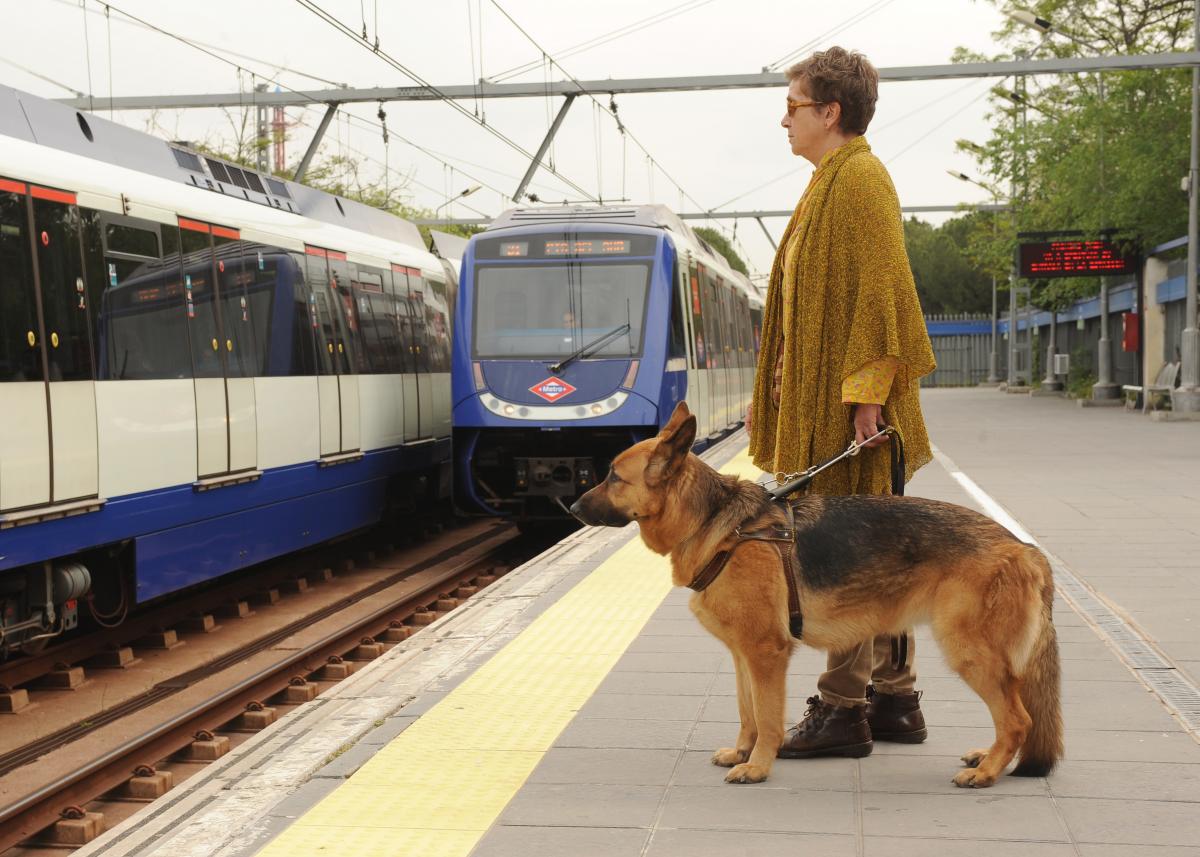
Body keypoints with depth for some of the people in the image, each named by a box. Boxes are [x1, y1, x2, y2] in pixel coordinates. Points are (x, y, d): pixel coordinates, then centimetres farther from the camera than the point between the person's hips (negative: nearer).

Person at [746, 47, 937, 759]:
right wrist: (778, 389, 22)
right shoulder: (835, 181, 19)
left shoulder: (858, 179, -11)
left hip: (846, 407, -10)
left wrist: (864, 392, -22)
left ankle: (843, 709, 1)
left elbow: (881, 291, -19)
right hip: (824, 402, 10)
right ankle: (895, 701, 20)